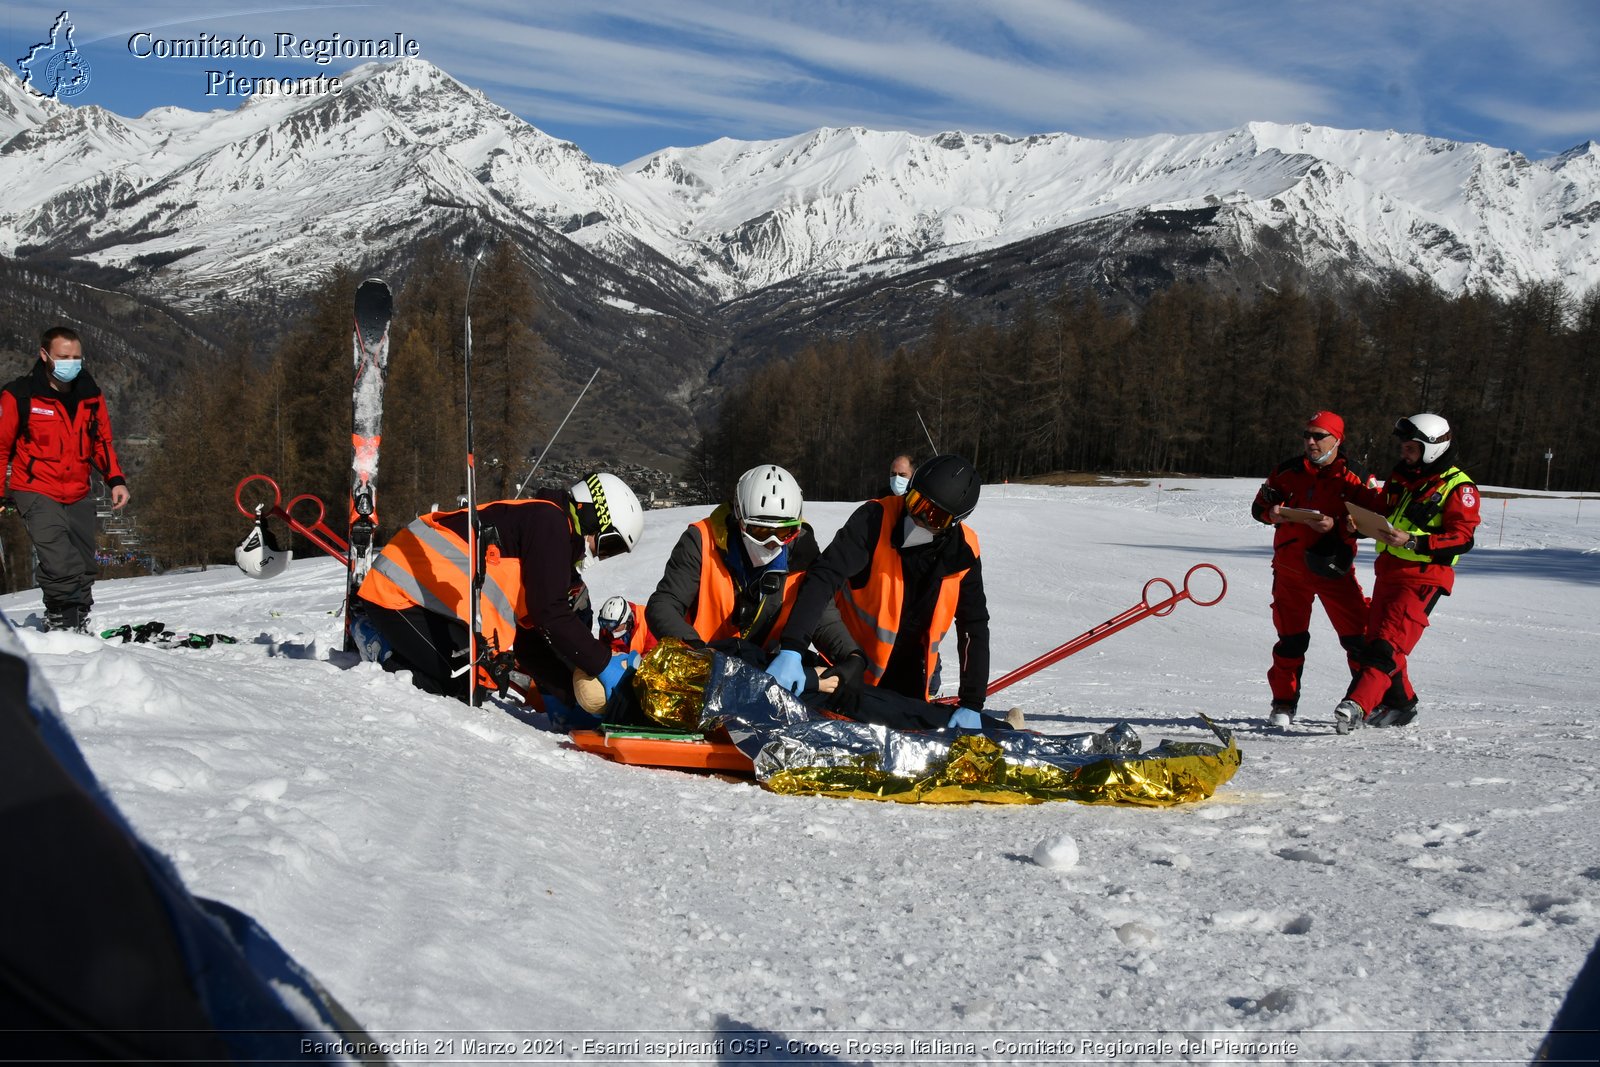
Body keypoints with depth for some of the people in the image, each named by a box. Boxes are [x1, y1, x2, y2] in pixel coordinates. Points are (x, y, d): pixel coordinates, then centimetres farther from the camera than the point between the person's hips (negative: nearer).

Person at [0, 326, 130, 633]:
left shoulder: (91, 395, 6)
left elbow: (102, 442, 17)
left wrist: (116, 480, 4)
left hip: (78, 495, 5)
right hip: (37, 492, -5)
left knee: (84, 569, 11)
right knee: (60, 567, -21)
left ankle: (78, 626, 24)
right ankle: (61, 625, -10)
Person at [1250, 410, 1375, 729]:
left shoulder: (1354, 477, -2)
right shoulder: (1288, 470, 5)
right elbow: (1259, 506, 10)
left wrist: (1336, 525, -22)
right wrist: (1272, 511, -13)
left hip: (1334, 568, -2)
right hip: (1290, 567, 2)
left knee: (1358, 636, -3)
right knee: (1291, 638, 5)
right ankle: (1284, 702, 16)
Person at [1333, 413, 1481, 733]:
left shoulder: (1458, 488, -8)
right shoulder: (1402, 477, 15)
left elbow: (1462, 538, -16)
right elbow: (1380, 509, 29)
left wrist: (1413, 542, -25)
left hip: (1421, 579, -8)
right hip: (1388, 572, 8)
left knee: (1388, 645, -18)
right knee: (1376, 638, 12)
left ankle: (1357, 706, -27)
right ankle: (1399, 703, 27)